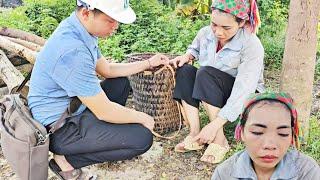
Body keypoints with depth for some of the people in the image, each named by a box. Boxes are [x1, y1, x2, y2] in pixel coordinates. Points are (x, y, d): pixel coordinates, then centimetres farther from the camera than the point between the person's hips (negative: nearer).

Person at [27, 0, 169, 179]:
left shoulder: (81, 29, -2)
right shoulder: (72, 50, -32)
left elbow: (107, 69, 14)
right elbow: (104, 111, -25)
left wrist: (149, 63, 12)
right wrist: (143, 118, -9)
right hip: (59, 128, -9)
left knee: (121, 83, 20)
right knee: (142, 138, -16)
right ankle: (66, 160, -3)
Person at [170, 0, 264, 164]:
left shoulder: (252, 46, -26)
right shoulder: (205, 33, -9)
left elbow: (242, 92, -32)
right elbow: (195, 49, 16)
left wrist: (215, 124, -38)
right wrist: (187, 56, -9)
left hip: (245, 98, -5)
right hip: (212, 97, 6)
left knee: (206, 73, -31)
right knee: (185, 71, -20)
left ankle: (219, 139, -26)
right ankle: (195, 134, -24)